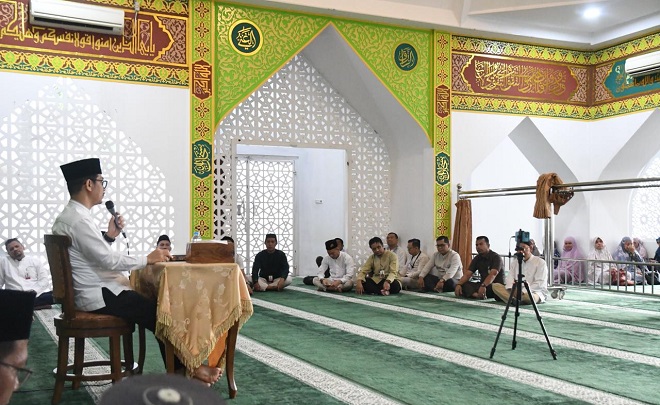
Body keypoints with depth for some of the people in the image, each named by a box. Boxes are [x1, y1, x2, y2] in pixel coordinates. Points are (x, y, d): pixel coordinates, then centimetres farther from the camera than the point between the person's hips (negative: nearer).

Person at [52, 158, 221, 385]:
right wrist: (148, 258, -14)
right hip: (98, 296, -10)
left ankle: (182, 368, 8)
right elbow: (109, 261, -24)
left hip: (93, 291, 10)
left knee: (152, 305, 9)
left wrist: (109, 236, 5)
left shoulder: (70, 216, 13)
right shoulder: (78, 219, -20)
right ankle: (183, 369, 7)